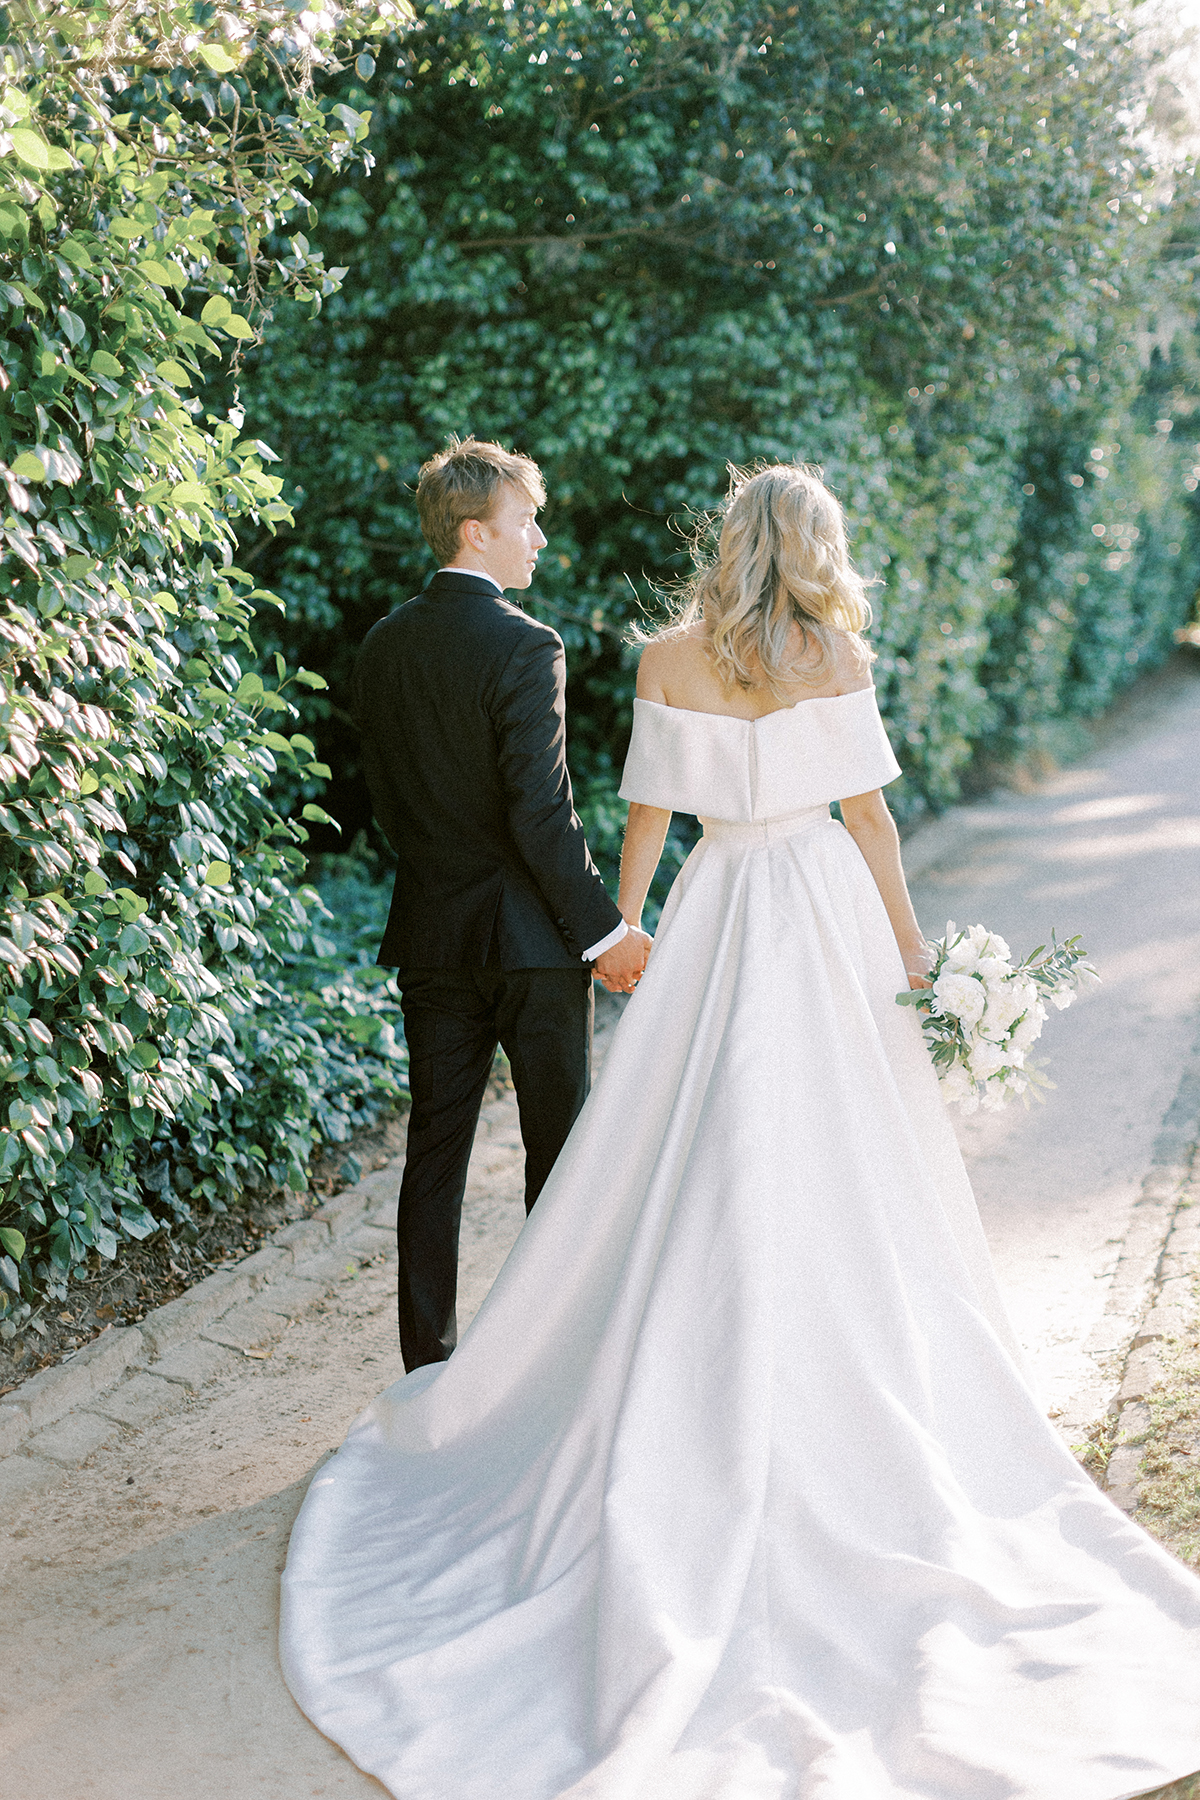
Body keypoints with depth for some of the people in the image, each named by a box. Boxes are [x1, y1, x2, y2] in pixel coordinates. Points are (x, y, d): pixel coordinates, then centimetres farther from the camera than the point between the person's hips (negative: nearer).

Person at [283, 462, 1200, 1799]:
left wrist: (621, 926, 14)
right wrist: (910, 944, 2)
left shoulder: (668, 660, -2)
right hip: (825, 904, -1)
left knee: (700, 1174, 8)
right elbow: (868, 808, -5)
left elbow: (648, 811, 1)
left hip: (715, 913, 1)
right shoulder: (836, 653, -6)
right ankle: (858, 1390, 19)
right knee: (840, 1173, 9)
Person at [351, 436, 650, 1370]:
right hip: (531, 938, -6)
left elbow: (386, 793, 11)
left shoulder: (384, 646, 5)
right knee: (559, 1150, 8)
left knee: (435, 1154, 10)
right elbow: (542, 813, -19)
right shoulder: (525, 646, -16)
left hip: (430, 936, 6)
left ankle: (429, 1361, 15)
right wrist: (604, 928, -12)